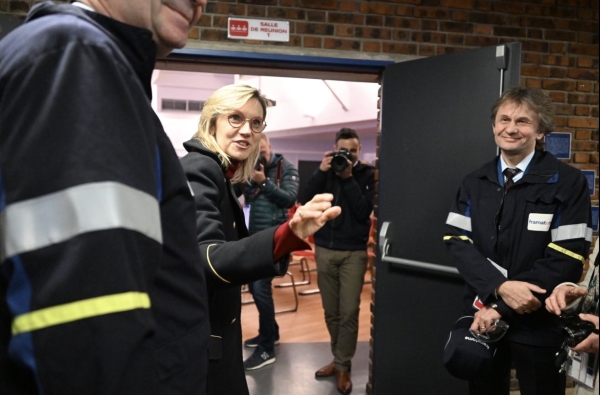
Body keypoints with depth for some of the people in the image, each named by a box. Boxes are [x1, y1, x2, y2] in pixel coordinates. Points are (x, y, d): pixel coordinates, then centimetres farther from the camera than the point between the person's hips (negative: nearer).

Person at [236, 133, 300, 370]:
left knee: (261, 287, -11)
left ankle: (267, 349, 0)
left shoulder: (286, 169, -4)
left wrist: (264, 182, -23)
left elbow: (290, 199, -16)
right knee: (254, 286, 14)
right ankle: (270, 332, 34)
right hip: (253, 236, 6)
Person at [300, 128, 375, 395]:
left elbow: (364, 212, -12)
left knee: (349, 312, -3)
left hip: (354, 252, -3)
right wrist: (321, 171, -14)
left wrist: (348, 178, -17)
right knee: (331, 311, 10)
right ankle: (339, 359, 25)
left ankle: (343, 366, 9)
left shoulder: (367, 174, -1)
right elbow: (306, 200, -5)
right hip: (324, 249, 3)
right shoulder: (326, 170, 7)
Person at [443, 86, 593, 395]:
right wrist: (499, 288, -20)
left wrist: (501, 308, -16)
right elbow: (457, 242, -3)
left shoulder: (568, 183, -8)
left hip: (539, 325, -3)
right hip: (482, 317, 4)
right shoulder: (474, 183, 6)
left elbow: (566, 259, -14)